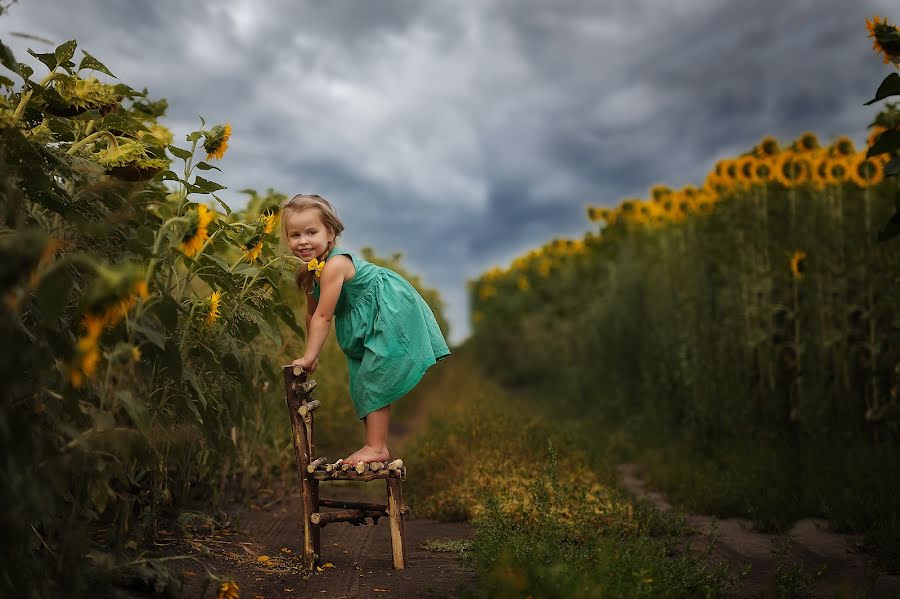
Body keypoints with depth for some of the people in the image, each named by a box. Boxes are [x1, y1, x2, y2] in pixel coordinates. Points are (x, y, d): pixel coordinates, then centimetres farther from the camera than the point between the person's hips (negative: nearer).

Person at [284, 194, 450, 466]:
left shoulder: (334, 265, -28)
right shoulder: (308, 271, 1)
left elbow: (323, 316, -25)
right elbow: (312, 314, 11)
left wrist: (309, 357, -18)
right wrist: (311, 354, 14)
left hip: (390, 315, -10)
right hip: (371, 324, 10)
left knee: (373, 381, -9)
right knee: (366, 383, 16)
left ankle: (376, 448, 0)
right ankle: (376, 445, 27)